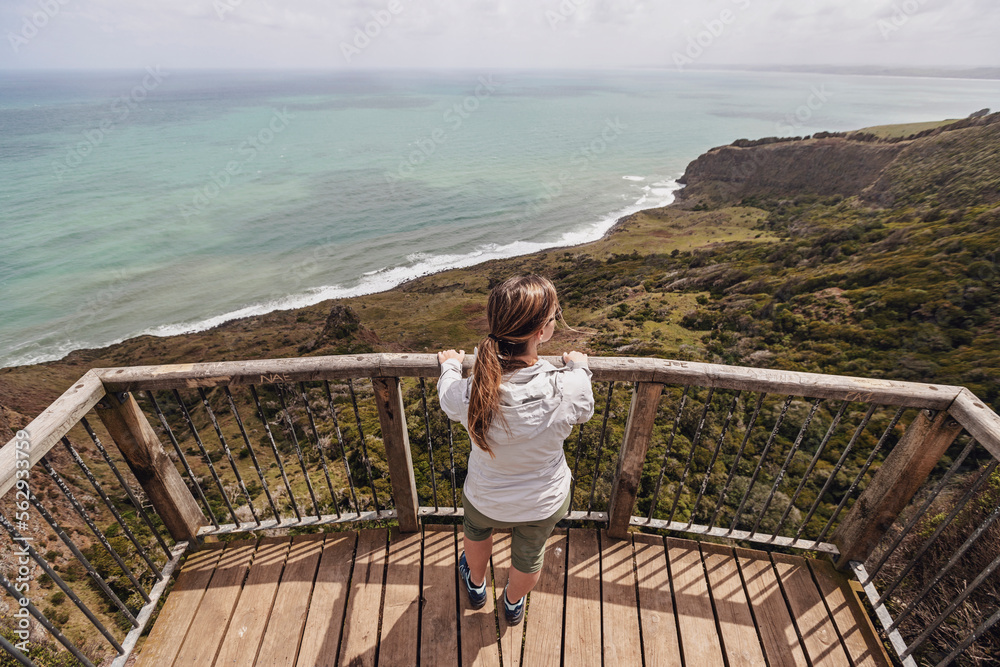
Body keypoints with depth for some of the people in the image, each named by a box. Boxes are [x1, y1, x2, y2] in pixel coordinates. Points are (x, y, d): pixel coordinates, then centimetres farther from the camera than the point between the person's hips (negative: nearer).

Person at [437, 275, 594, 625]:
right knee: (529, 556, 33)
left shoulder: (468, 393, -34)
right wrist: (579, 368, 8)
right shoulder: (570, 388, -35)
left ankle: (476, 586, 67)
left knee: (476, 531, 37)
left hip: (485, 500, 0)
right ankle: (513, 603, 66)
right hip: (546, 503, 0)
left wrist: (450, 365, 13)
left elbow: (448, 398, -7)